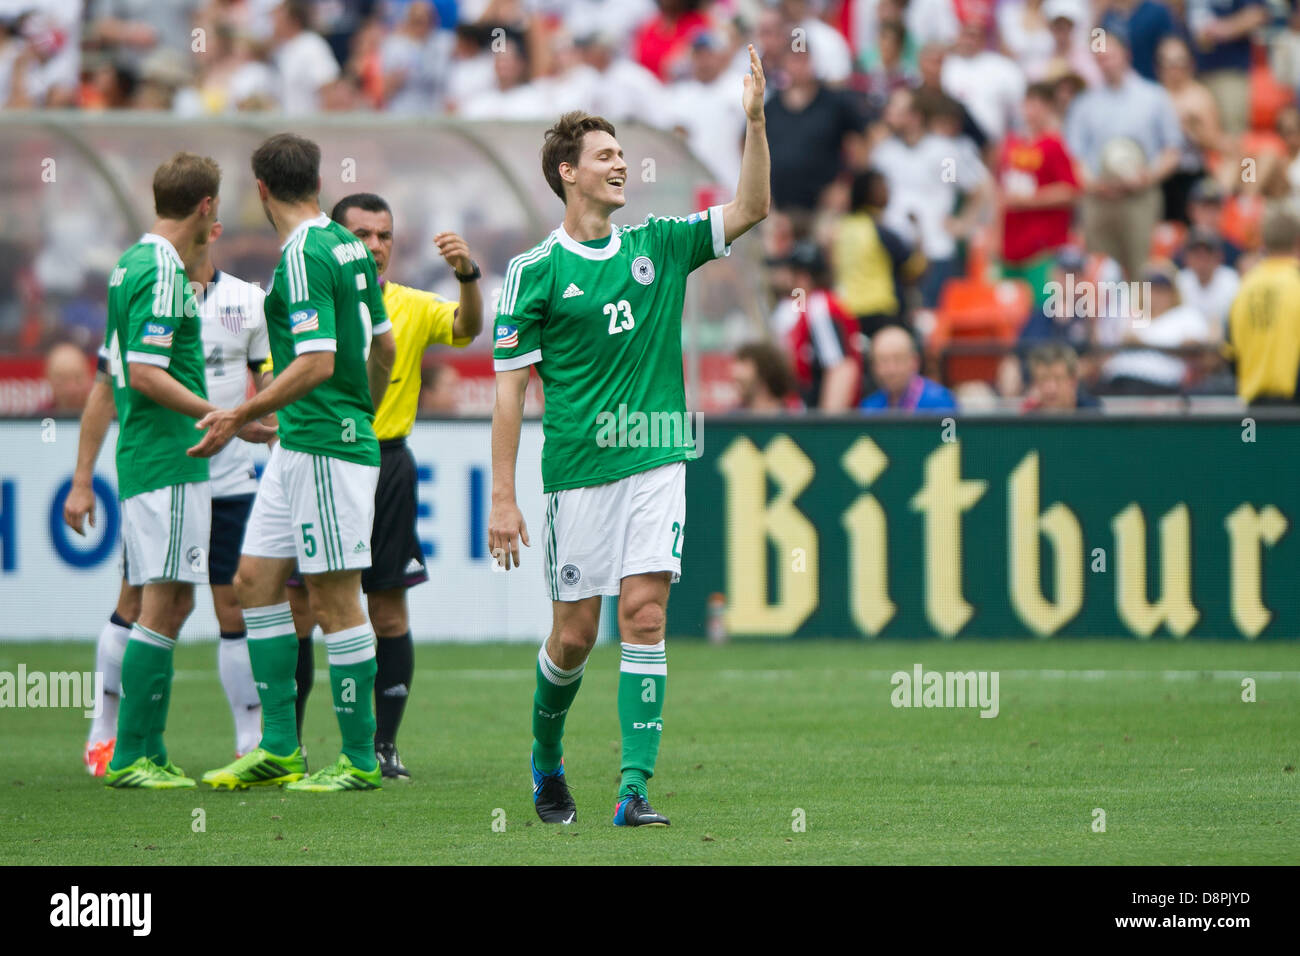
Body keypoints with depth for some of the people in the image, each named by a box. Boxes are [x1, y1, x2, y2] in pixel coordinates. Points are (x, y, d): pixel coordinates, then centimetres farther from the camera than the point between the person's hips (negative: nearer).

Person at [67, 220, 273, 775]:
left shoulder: (247, 301, 5)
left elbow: (269, 384, 16)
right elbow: (105, 391, 3)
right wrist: (82, 481, 1)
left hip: (229, 477, 2)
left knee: (236, 608, 0)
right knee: (135, 603, 1)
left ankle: (251, 744, 5)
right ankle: (104, 734, 12)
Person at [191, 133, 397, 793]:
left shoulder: (304, 257, -16)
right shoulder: (346, 248, 12)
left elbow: (316, 363, -24)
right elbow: (383, 345, 20)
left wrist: (240, 416, -19)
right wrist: (365, 410, 34)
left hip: (326, 448, -10)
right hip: (299, 448, 10)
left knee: (334, 601, -5)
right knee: (255, 580, 11)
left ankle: (360, 759, 0)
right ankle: (279, 748, 12)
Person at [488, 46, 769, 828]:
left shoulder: (658, 247, 9)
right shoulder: (536, 270, -1)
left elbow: (752, 209, 2)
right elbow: (511, 385, -2)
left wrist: (756, 121, -12)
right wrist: (503, 496, -6)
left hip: (656, 463, 2)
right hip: (578, 472, -2)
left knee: (646, 616, -9)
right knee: (576, 632, 3)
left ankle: (635, 787, -11)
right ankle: (547, 756, 30)